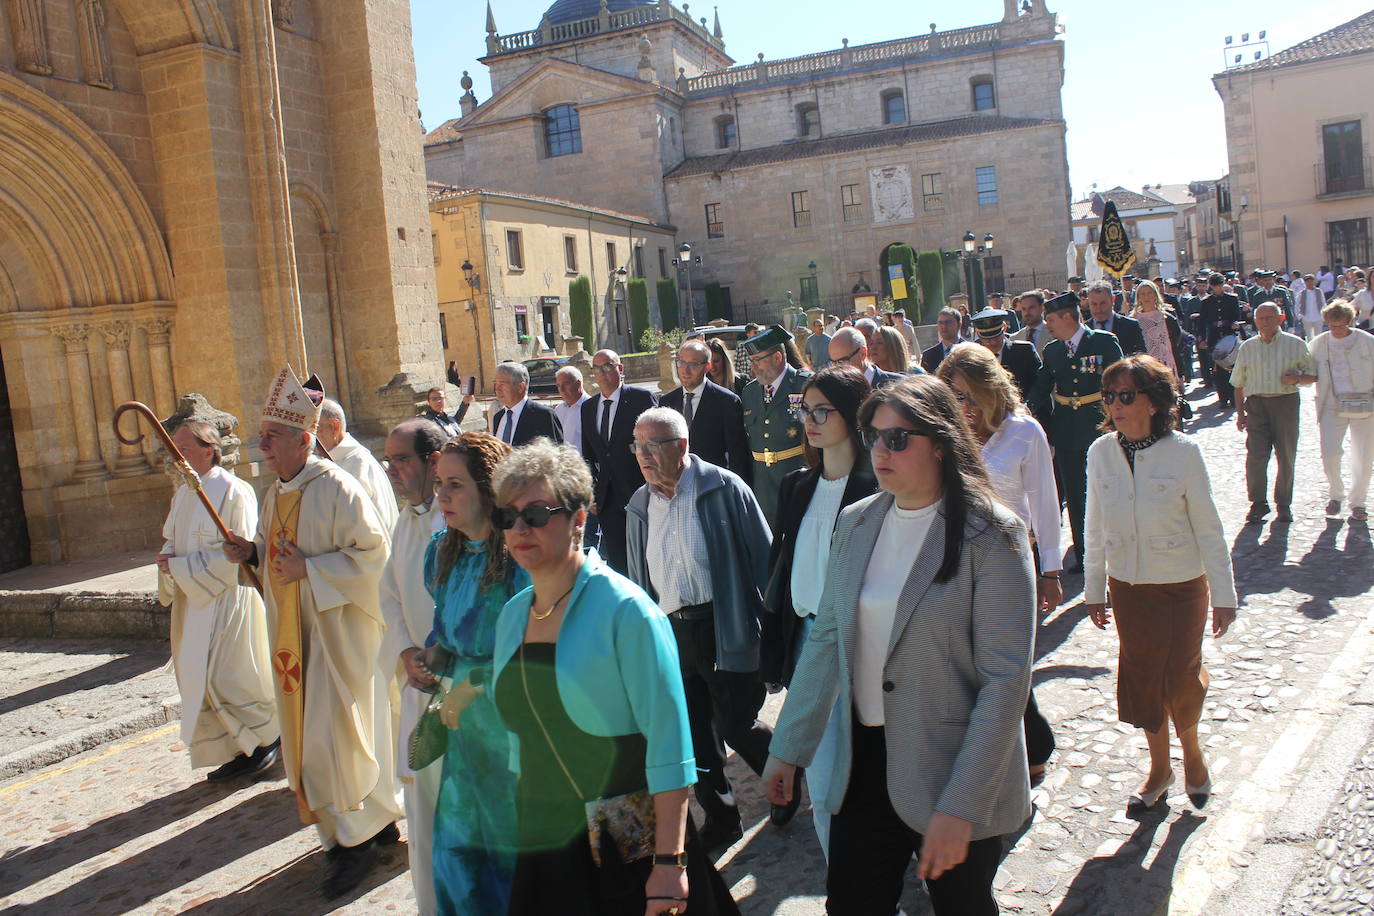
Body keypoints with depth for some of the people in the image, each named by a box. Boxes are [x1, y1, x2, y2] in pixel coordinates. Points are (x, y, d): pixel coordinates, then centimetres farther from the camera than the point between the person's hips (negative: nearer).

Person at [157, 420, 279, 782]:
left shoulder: (233, 492, -15)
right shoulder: (183, 494, 11)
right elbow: (173, 541, 20)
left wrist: (182, 567, -18)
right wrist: (168, 558, -3)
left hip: (227, 600, -8)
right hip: (194, 602, 9)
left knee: (226, 680, -3)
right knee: (201, 680, 11)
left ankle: (271, 735, 17)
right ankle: (241, 750, 22)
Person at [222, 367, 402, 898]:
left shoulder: (336, 488, -15)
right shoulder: (274, 495, 11)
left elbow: (372, 554, -18)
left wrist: (310, 568, -21)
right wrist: (251, 553, 1)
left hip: (336, 631, -8)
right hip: (293, 633, 8)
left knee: (333, 734, -3)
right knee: (306, 732, 13)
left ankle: (360, 837, 14)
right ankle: (370, 824, 27)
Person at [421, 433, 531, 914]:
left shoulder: (521, 558, -19)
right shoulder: (442, 554, 6)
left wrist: (474, 683, -15)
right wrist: (431, 658, 2)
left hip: (516, 725, -7)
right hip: (466, 725, 7)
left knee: (519, 846, 8)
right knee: (459, 845, 16)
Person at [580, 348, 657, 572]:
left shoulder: (642, 398, -3)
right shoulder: (588, 407, 12)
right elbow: (588, 455, 17)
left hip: (639, 494, -5)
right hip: (607, 500, 5)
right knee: (616, 561, 7)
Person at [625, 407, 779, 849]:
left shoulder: (724, 489, -9)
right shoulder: (640, 506, 8)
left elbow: (763, 556, -8)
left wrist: (769, 627, -10)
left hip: (726, 628, -5)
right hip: (669, 631, 5)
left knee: (737, 726, 2)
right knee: (693, 735, 11)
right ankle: (720, 817, 30)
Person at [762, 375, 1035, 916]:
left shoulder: (990, 536, -13)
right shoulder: (856, 524, 2)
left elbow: (1006, 679, -17)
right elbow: (826, 637, 6)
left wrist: (960, 807, -20)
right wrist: (787, 749, 4)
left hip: (949, 773, -4)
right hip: (864, 769, 4)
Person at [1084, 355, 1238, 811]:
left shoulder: (1183, 452, -15)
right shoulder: (1100, 452, -6)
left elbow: (1208, 528, -8)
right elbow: (1095, 528, 3)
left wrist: (1224, 595, -5)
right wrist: (1093, 589, 8)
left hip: (1181, 585, -3)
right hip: (1127, 587, 3)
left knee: (1180, 679, 2)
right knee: (1141, 677, 10)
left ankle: (1192, 751, 34)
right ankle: (1160, 767, 32)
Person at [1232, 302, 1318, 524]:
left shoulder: (1295, 344, 6)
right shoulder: (1247, 347, 11)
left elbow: (1313, 375, 9)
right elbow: (1239, 383, 15)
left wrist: (1298, 378, -13)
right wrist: (1240, 412, 8)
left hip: (1286, 403, -1)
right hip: (1256, 404, 1)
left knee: (1286, 456, 4)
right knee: (1255, 455, -11)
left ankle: (1284, 505, 18)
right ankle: (1258, 503, 1)